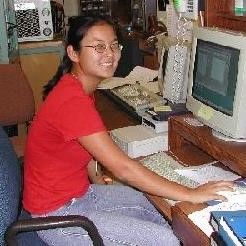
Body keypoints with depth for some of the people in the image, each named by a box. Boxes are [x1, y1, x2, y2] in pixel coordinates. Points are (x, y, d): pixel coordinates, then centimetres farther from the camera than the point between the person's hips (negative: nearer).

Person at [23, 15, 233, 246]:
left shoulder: (79, 89, 3)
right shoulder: (72, 101, -29)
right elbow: (123, 167, -29)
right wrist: (190, 195, -25)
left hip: (80, 191, 9)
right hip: (57, 215, -9)